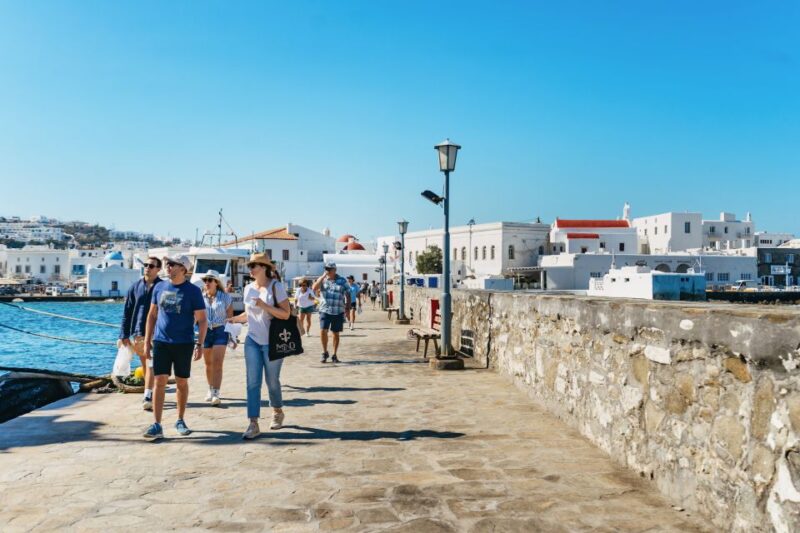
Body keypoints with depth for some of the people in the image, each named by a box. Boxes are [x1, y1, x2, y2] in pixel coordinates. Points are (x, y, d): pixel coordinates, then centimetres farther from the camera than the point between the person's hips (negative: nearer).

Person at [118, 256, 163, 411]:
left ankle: (148, 397, -15)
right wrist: (124, 335, 4)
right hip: (137, 333, 4)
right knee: (144, 365, 14)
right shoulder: (135, 287, 8)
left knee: (151, 365, -12)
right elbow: (127, 312, 9)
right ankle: (150, 393, 26)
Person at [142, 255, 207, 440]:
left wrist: (199, 344, -12)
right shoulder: (160, 287, 6)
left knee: (182, 383, 8)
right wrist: (147, 341, 8)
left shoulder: (193, 291, -5)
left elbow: (202, 320, -5)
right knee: (159, 382, -3)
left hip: (183, 344, -2)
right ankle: (157, 425, 1)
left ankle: (180, 421, 23)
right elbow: (152, 315, 12)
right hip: (161, 342, 2)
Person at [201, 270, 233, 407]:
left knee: (217, 363, -12)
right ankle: (211, 390, 30)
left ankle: (216, 394, -15)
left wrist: (233, 336, -3)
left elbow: (230, 317, 0)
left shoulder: (225, 297, -2)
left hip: (220, 331, -3)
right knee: (208, 364, 13)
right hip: (205, 332, 3)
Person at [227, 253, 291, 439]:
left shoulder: (275, 286, -10)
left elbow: (286, 314, -15)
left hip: (272, 342, -4)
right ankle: (253, 424, 0)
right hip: (252, 341, 4)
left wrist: (264, 305, -24)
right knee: (252, 382, -2)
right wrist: (232, 319, 0)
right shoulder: (248, 288, 5)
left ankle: (277, 412, 34)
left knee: (272, 381, 8)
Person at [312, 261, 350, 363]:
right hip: (325, 310, 0)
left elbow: (348, 294, 5)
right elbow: (314, 288, -12)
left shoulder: (342, 281, 2)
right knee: (323, 331, -11)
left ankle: (334, 355, 19)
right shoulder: (322, 279, 5)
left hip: (338, 312, 0)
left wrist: (348, 307, -1)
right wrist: (323, 277, -14)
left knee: (336, 333, 7)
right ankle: (325, 353, 8)